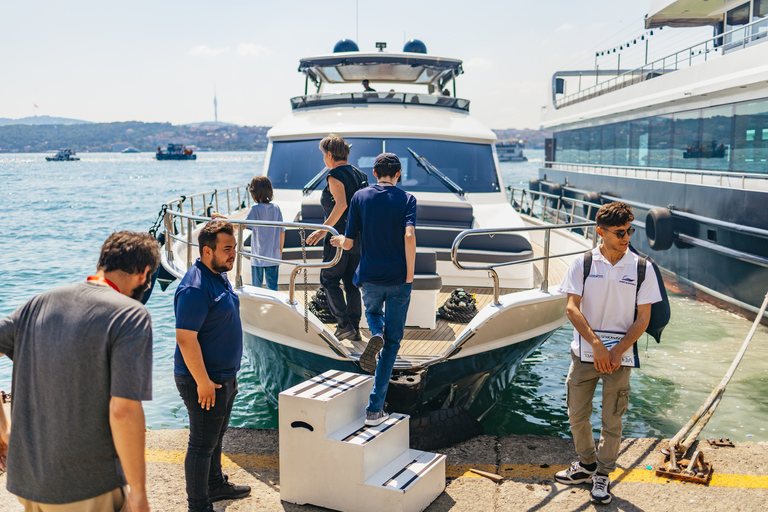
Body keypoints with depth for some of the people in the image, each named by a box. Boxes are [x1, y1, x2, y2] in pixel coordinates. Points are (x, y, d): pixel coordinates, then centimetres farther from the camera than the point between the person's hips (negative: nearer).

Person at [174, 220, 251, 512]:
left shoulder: (219, 277, 8)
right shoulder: (195, 288, -24)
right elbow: (186, 338, -27)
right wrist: (203, 382, -23)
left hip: (224, 376, 10)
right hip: (204, 381, -10)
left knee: (216, 436, 24)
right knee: (202, 444, 2)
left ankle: (215, 485, 41)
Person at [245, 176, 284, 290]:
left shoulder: (255, 209, -12)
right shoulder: (276, 208, 0)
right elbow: (282, 231, 5)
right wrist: (280, 250, 16)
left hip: (258, 256, -3)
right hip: (274, 256, 3)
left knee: (256, 287, 10)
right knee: (272, 286, 9)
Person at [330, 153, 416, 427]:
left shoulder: (360, 197, 2)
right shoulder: (406, 199, -2)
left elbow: (349, 243, 1)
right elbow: (409, 236, -19)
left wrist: (339, 240, 24)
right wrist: (410, 274, -10)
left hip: (370, 277, 2)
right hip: (398, 279, -1)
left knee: (373, 311, 35)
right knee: (392, 342, 8)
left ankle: (375, 335, -2)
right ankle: (374, 409, 3)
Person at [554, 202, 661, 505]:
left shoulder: (641, 268, -4)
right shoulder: (582, 263, -4)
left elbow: (643, 318, -4)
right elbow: (572, 308, -8)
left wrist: (617, 352, -13)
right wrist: (596, 344, -18)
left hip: (619, 354, -1)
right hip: (584, 352, 1)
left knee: (612, 421, 6)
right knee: (577, 414, 12)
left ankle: (603, 474, 27)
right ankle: (586, 464, 35)